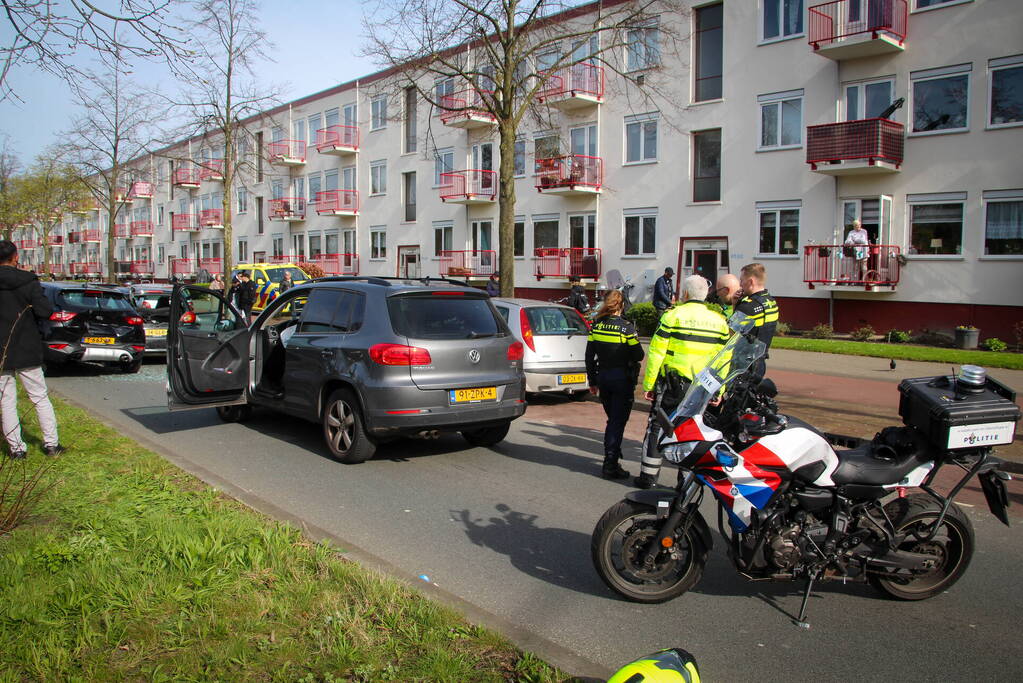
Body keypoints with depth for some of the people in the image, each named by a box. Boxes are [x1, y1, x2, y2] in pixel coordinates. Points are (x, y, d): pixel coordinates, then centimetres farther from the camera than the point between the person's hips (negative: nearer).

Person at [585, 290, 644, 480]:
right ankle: (610, 465, 0)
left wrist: (592, 381, 13)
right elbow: (638, 355, -9)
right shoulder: (627, 328, -13)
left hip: (603, 377, 5)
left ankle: (612, 459, 26)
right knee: (618, 422, 1)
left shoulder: (596, 326, 0)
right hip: (623, 379, -5)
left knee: (612, 420, 19)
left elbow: (589, 356, 4)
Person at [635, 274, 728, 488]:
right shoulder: (719, 320, 7)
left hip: (672, 384, -3)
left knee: (657, 427, 7)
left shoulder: (673, 315, -6)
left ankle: (648, 476, 10)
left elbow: (656, 353, -9)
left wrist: (648, 384, -4)